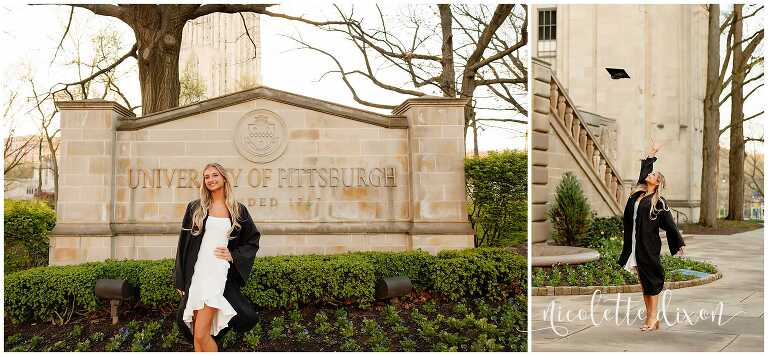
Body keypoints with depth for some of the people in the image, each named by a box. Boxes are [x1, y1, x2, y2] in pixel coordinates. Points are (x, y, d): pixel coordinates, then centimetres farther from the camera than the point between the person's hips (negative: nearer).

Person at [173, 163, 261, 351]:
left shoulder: (238, 210, 7)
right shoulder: (195, 208, 8)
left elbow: (252, 240, 17)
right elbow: (184, 244, 9)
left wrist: (234, 256, 0)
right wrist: (181, 281, 6)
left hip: (220, 274, -2)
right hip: (195, 274, 2)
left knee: (201, 335, -12)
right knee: (198, 336, 5)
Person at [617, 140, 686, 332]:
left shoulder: (659, 202, -4)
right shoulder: (639, 193, 12)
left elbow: (670, 223, -4)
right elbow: (643, 170, 22)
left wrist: (679, 243, -3)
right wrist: (652, 153, 31)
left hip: (649, 246, -6)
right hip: (635, 244, 6)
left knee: (651, 281, -1)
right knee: (644, 282, 10)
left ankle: (653, 318, 4)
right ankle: (649, 317, 16)